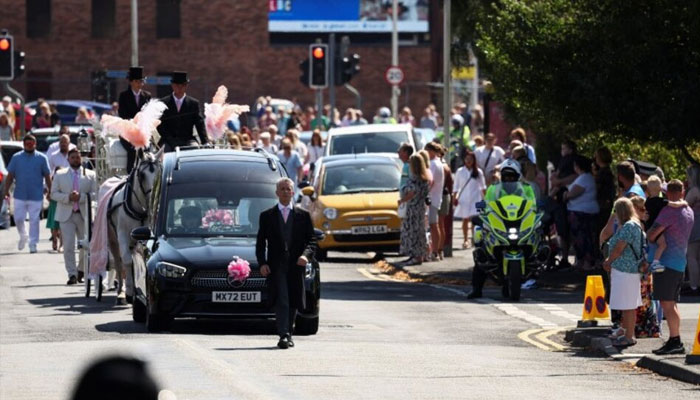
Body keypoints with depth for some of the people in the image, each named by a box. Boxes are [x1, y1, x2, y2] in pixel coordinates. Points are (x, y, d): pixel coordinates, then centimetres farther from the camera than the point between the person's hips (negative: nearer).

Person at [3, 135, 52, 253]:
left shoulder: (41, 158, 2)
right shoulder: (16, 157, 5)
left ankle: (33, 244, 4)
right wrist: (6, 190, -1)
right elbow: (10, 175, 6)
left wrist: (50, 191, 0)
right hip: (20, 195, 2)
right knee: (18, 218, 3)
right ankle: (23, 236, 29)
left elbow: (47, 176, 4)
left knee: (34, 220, -2)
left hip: (36, 196, -2)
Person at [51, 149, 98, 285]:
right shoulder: (60, 175, 9)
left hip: (84, 214, 1)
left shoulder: (90, 175, 7)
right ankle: (72, 275, -8)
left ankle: (81, 271, 26)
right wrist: (68, 197, -14)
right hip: (66, 214, -1)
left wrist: (81, 197, -18)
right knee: (68, 246, -9)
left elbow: (95, 194, 0)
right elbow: (54, 193, 4)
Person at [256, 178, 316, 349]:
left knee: (293, 302, 8)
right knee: (281, 301, -14)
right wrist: (262, 263, -6)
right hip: (276, 266, -2)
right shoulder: (267, 216, 10)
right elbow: (260, 242, 8)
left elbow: (312, 241, 7)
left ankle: (289, 335, 22)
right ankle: (283, 336, -20)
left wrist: (306, 255, -14)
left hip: (296, 265, 2)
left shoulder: (303, 216, 10)